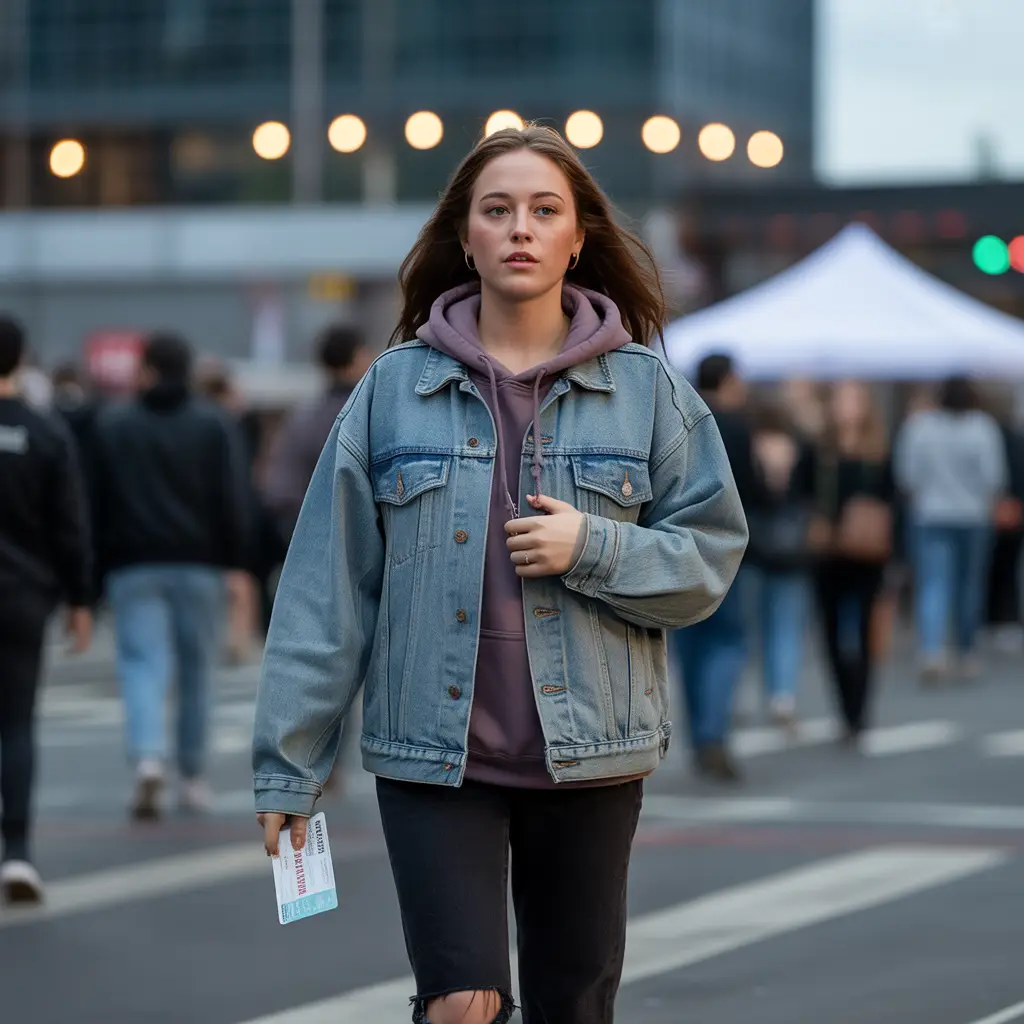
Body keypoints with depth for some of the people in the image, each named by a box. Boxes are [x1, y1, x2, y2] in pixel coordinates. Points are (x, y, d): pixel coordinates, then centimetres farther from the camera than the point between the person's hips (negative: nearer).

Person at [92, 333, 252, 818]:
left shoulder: (111, 424, 5)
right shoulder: (215, 425, 3)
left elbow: (96, 501, 6)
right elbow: (234, 500, -3)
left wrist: (94, 567, 10)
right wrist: (237, 561, 0)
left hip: (133, 565, 0)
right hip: (198, 564, 0)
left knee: (143, 665, -5)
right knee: (196, 668, 9)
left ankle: (148, 758, -27)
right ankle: (193, 775, 15)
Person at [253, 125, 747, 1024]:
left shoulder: (647, 391, 3)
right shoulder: (394, 389, 2)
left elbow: (709, 557, 4)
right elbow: (328, 588, 1)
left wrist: (594, 548, -15)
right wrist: (289, 764, -2)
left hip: (589, 755, 1)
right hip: (435, 754, -1)